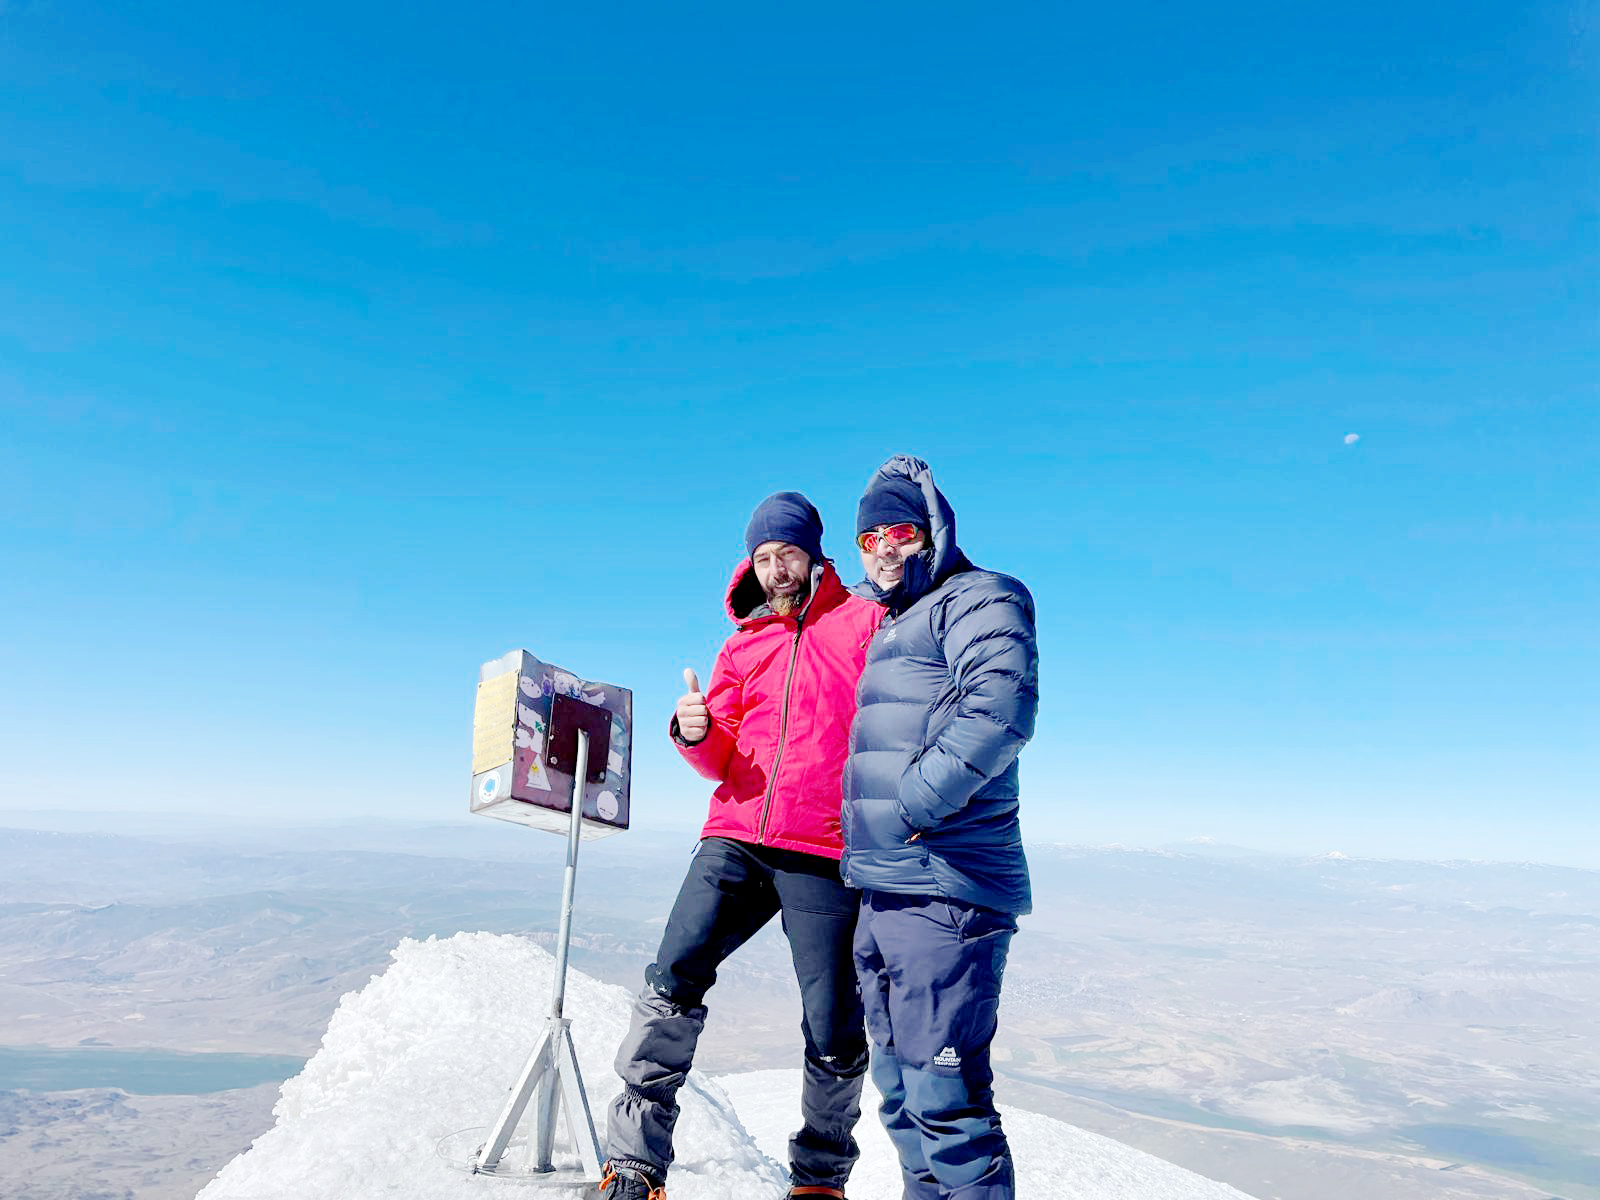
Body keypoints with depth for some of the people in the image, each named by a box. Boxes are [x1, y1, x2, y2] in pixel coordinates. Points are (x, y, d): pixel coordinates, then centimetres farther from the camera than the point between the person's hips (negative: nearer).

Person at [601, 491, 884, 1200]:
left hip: (825, 854, -3)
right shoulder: (742, 645, 19)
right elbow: (721, 762, 16)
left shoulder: (866, 623, 8)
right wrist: (696, 733, -6)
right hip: (736, 838, 3)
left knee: (834, 1031, 1)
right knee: (674, 975, -14)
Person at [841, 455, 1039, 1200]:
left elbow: (1000, 708, -23)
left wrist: (917, 805, -21)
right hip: (886, 891, 10)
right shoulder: (893, 627, 24)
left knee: (945, 1099, -7)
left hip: (942, 889, -10)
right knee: (901, 1091, 18)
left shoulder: (976, 600, -5)